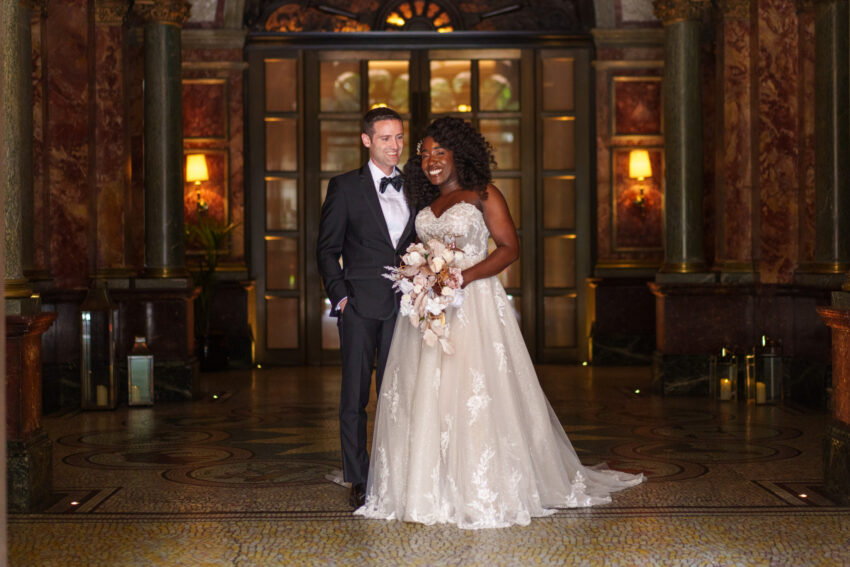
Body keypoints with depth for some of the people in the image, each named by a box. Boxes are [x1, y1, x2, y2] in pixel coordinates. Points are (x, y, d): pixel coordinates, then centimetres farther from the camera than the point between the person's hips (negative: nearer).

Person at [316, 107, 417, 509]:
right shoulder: (345, 187, 2)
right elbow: (327, 248, 2)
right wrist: (339, 295, -7)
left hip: (403, 305, 3)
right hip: (360, 306, -3)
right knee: (355, 395, 1)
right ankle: (359, 482, 8)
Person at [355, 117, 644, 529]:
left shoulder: (483, 196, 0)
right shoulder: (425, 205, 18)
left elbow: (509, 247, -6)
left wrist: (466, 276, -17)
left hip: (472, 305, -6)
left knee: (475, 394, -8)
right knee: (424, 395, 2)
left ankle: (485, 492, 0)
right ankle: (431, 491, 9)